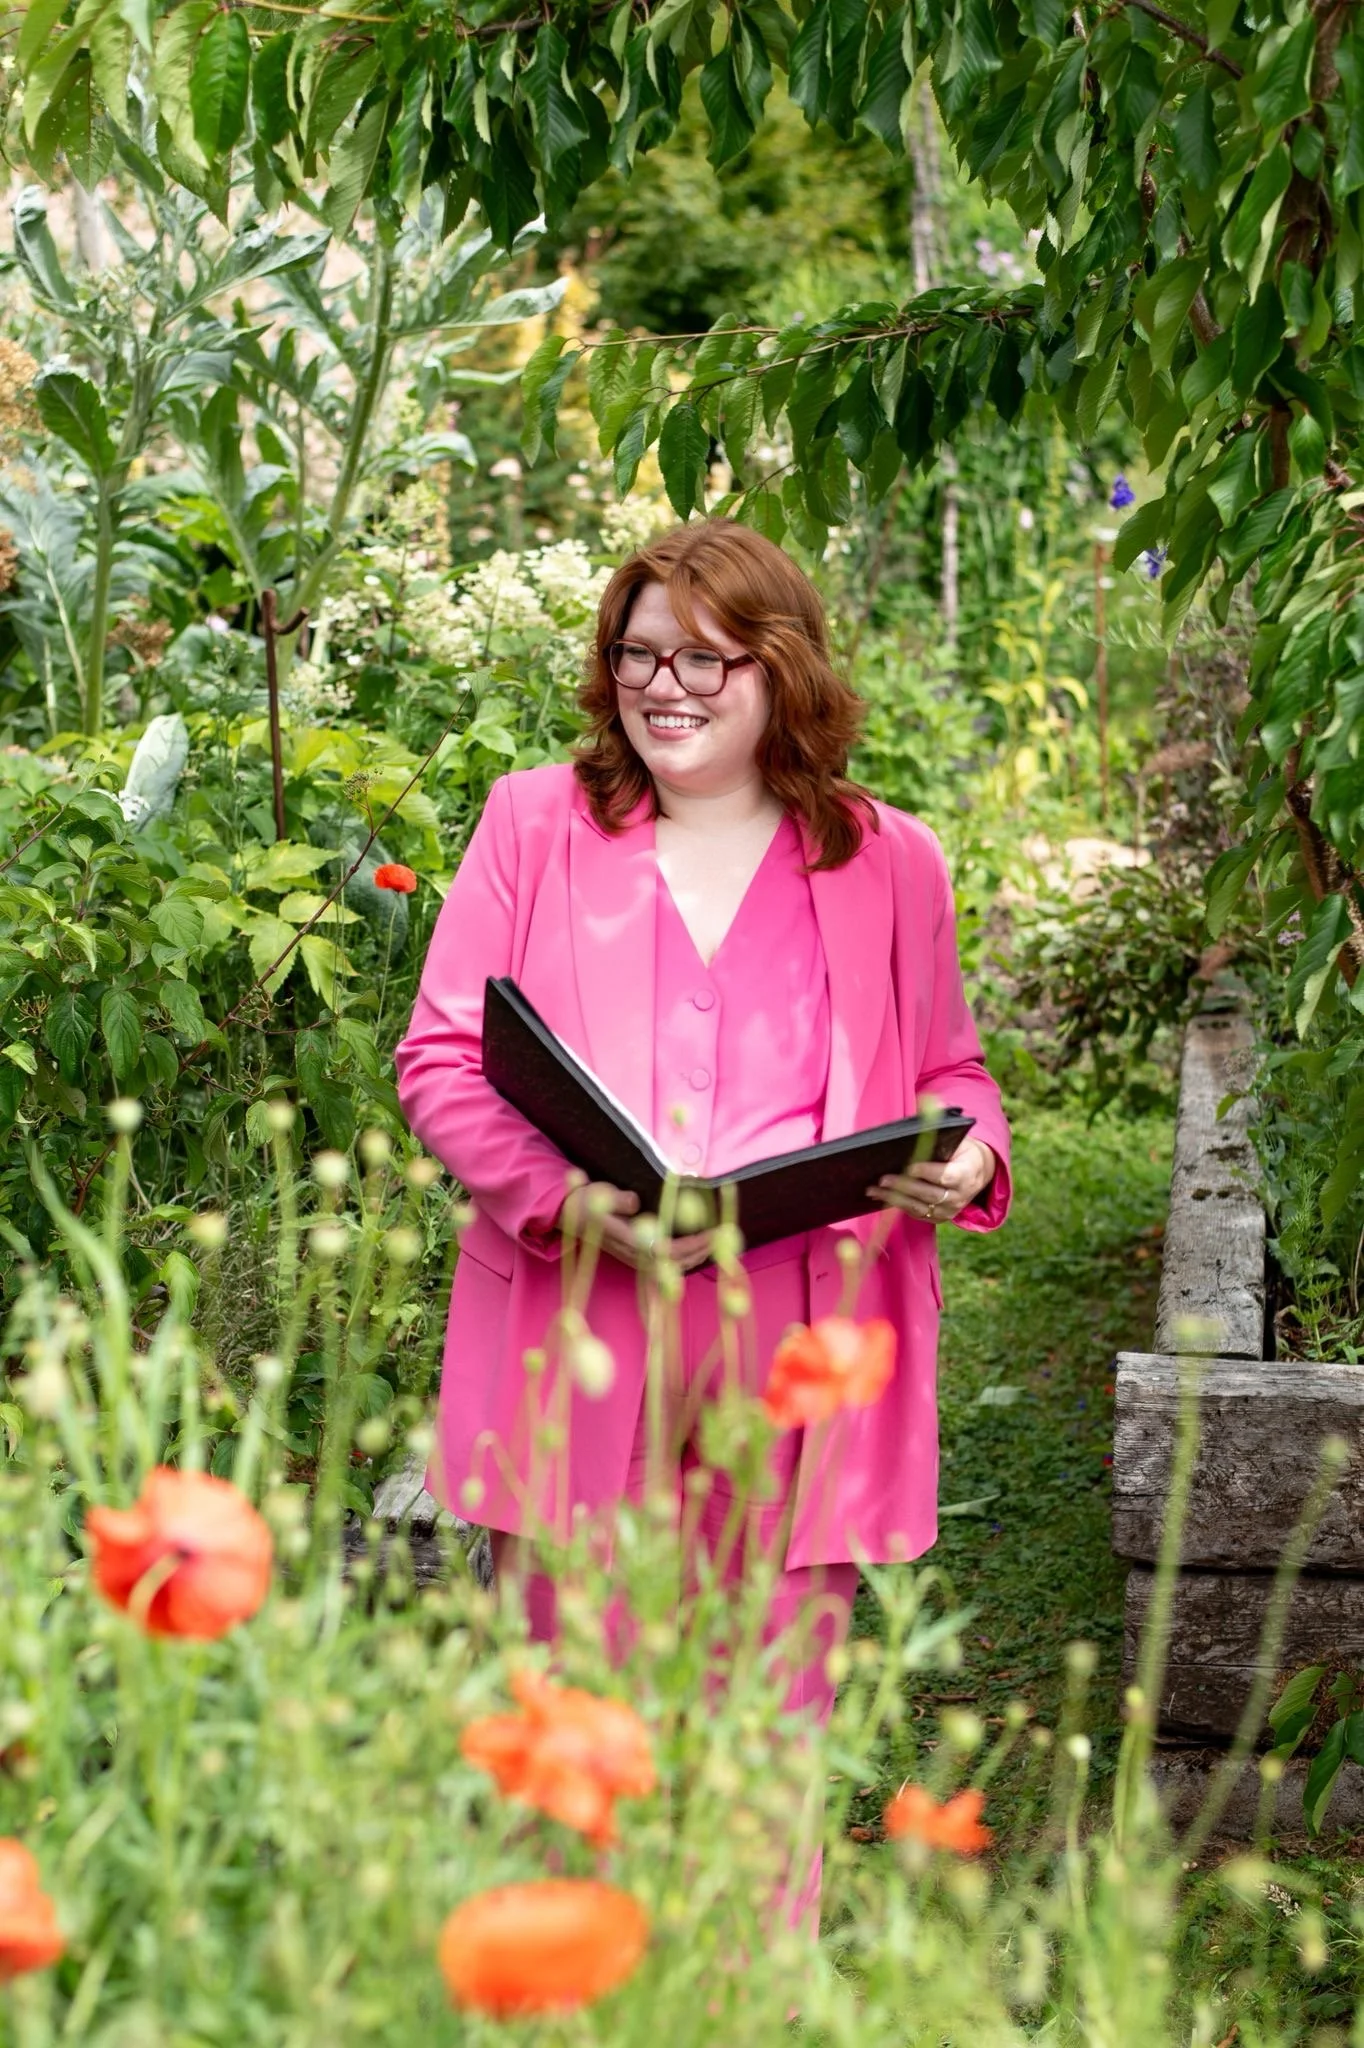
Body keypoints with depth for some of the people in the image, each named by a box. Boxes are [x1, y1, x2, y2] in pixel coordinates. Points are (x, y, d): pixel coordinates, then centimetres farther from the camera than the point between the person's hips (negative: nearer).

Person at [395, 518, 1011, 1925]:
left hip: (799, 1370, 1)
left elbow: (946, 1071, 22)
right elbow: (439, 1058, 5)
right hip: (576, 1353, -1)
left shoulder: (890, 864, 12)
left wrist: (966, 1152, -4)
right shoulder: (534, 826, 9)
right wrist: (568, 1200, -13)